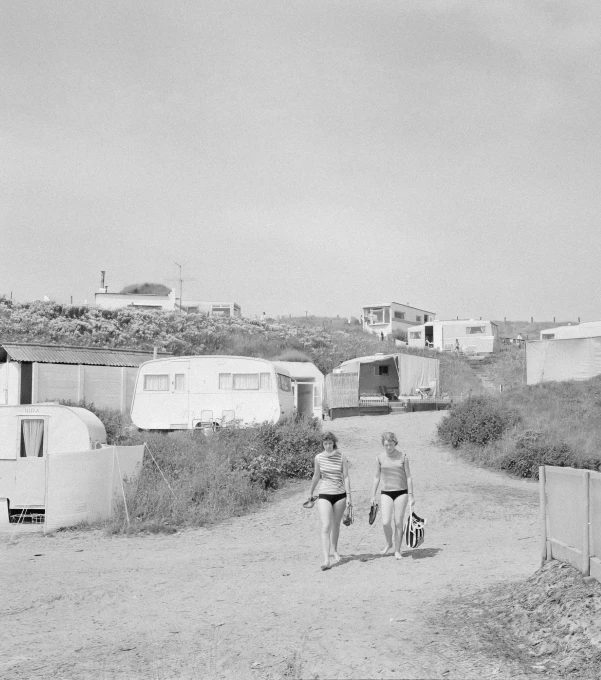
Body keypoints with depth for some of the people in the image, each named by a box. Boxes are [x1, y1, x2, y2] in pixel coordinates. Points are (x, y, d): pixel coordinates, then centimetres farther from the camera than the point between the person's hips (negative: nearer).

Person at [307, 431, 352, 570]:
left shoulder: (341, 457, -4)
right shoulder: (319, 458, -1)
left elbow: (346, 477, -3)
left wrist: (348, 496, -9)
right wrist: (311, 492, 24)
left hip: (340, 495, 0)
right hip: (324, 495, 0)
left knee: (336, 525, 14)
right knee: (326, 526, -12)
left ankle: (335, 551, 38)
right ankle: (326, 560, -18)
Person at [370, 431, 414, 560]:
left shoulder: (403, 457, -2)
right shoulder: (379, 458, 1)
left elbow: (408, 477, 2)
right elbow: (377, 477, 10)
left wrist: (410, 495, -3)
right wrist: (373, 495, 9)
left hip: (401, 492, -1)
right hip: (386, 492, 1)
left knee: (398, 522, -1)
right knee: (386, 522, -11)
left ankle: (397, 551, 11)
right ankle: (389, 543, 18)